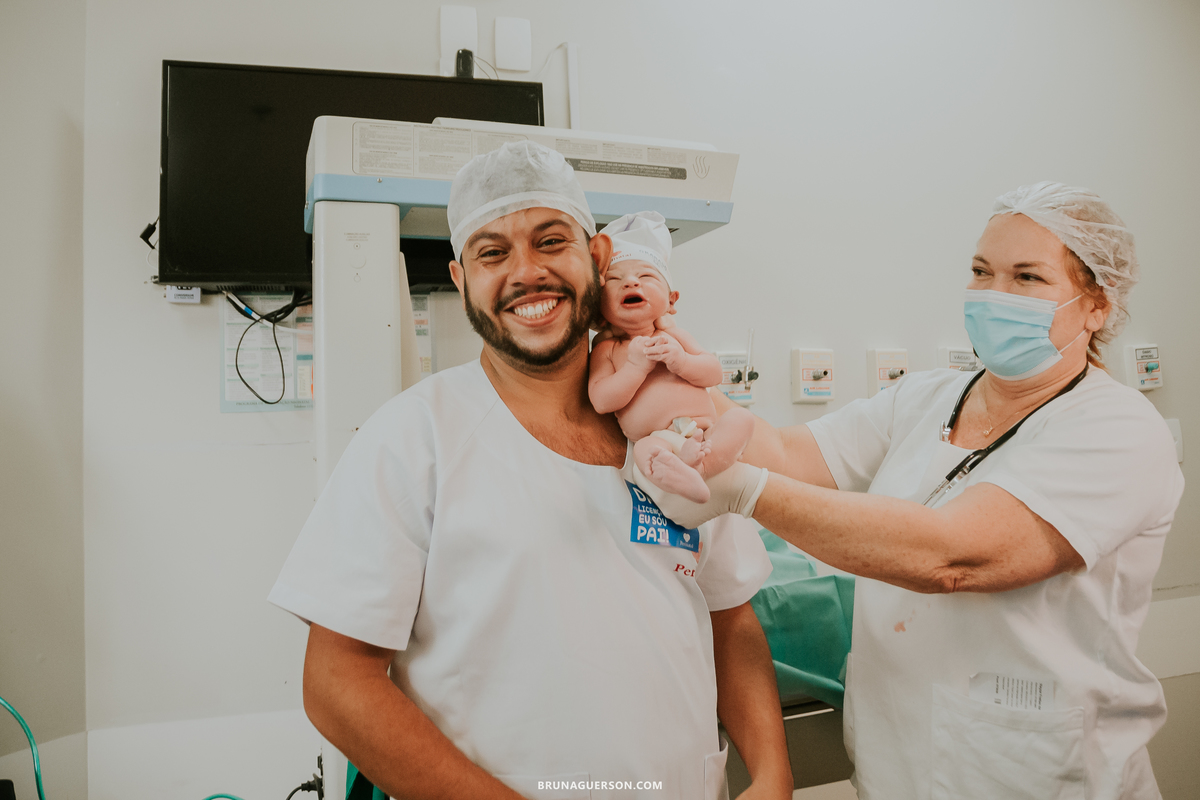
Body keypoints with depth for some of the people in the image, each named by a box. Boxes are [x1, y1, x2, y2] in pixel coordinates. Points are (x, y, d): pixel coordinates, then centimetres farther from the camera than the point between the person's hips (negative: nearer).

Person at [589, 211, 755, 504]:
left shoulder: (673, 335, 17)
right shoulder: (606, 349, 9)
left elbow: (714, 372, 10)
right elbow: (601, 401, -5)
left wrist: (681, 361, -12)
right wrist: (636, 367, -17)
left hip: (707, 432, 4)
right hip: (660, 440, -4)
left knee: (741, 416, -22)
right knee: (645, 449, -35)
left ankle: (697, 463, -44)